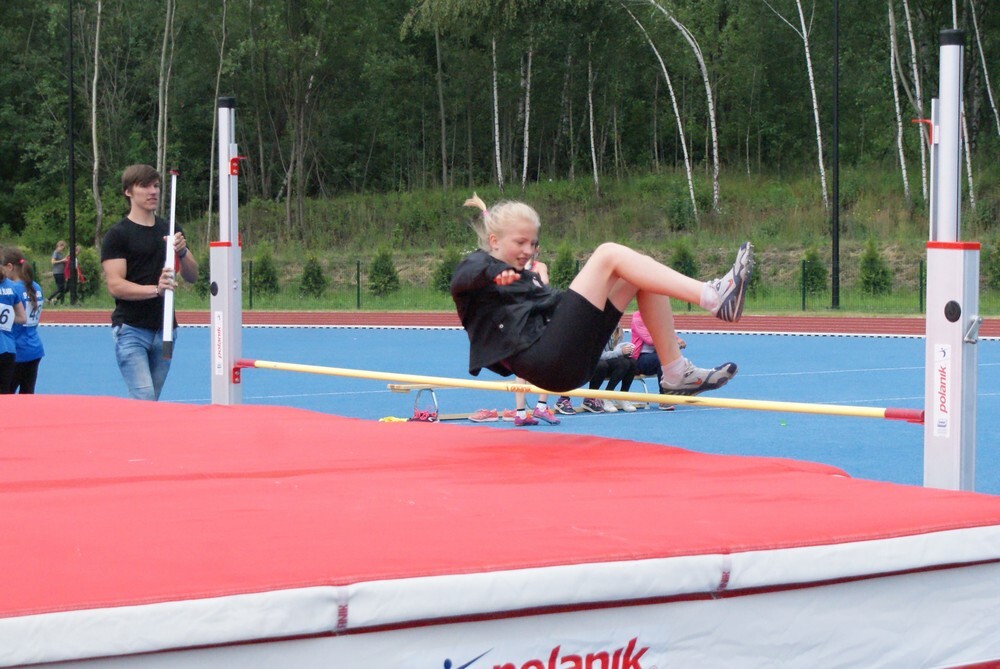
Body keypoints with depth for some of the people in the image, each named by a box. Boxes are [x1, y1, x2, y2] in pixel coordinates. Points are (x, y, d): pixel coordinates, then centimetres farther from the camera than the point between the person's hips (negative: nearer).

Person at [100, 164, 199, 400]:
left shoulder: (170, 230, 13)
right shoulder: (118, 235, -5)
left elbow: (192, 276, 12)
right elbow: (115, 285, -14)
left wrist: (182, 252, -10)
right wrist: (156, 289, -28)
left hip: (164, 329, 6)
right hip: (131, 329, -6)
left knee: (152, 401, 8)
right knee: (143, 399, -15)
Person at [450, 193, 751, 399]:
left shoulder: (527, 277, 33)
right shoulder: (477, 264, 7)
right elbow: (461, 278, -16)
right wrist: (496, 272, -38)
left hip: (576, 361, 9)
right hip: (547, 360, -9)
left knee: (643, 268, 4)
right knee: (608, 254, -15)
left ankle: (675, 372, -3)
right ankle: (713, 298, -27)